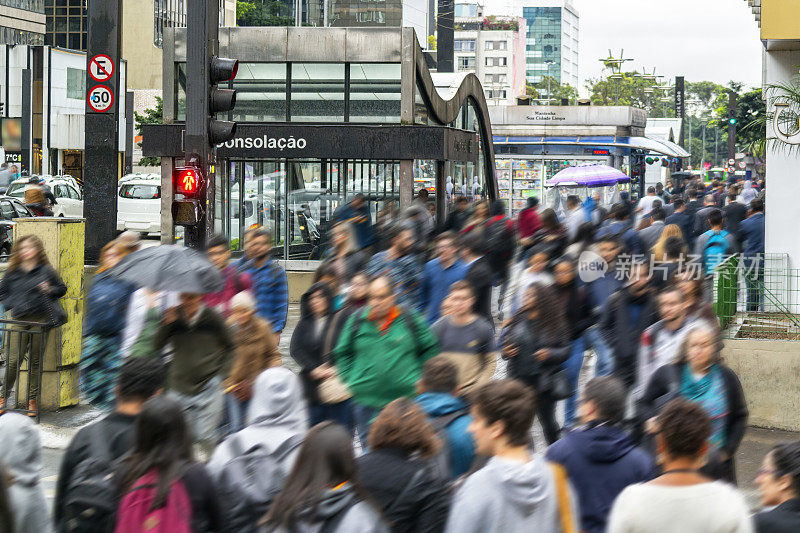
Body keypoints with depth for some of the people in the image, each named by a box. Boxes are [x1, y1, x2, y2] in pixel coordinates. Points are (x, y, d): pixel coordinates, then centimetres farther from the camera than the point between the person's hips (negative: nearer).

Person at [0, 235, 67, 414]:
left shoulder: (46, 271, 5)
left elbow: (62, 289, 14)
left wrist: (50, 290, -5)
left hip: (40, 319, -1)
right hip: (18, 319, 1)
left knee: (35, 360, 4)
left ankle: (32, 399, 13)